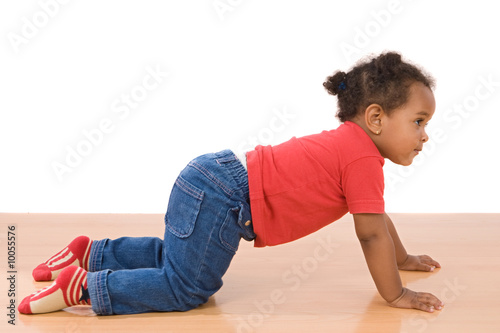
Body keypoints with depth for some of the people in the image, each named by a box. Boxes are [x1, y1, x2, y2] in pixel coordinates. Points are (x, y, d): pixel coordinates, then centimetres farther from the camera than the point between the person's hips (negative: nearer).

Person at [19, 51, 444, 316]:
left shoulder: (349, 141, 16)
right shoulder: (363, 157, -15)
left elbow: (376, 216, 27)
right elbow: (372, 233, -15)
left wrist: (402, 259, 32)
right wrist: (395, 295, -6)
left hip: (219, 182, 10)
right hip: (220, 198, -10)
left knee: (177, 258, 24)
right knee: (188, 287, -9)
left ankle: (92, 253, 29)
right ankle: (85, 286, -6)